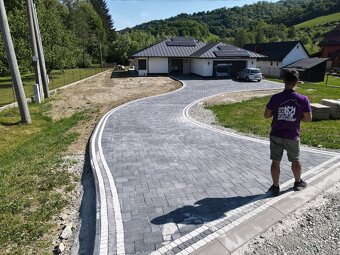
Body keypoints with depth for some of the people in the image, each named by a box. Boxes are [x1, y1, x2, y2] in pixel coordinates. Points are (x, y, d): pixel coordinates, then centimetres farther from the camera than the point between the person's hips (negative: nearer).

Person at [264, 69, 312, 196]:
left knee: (275, 161, 11)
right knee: (295, 160, 22)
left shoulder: (275, 98, -13)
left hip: (276, 135, -1)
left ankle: (275, 187, 21)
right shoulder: (303, 99, -12)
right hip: (292, 136, 1)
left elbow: (266, 115, -6)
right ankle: (298, 182, 42)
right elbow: (308, 118, -5)